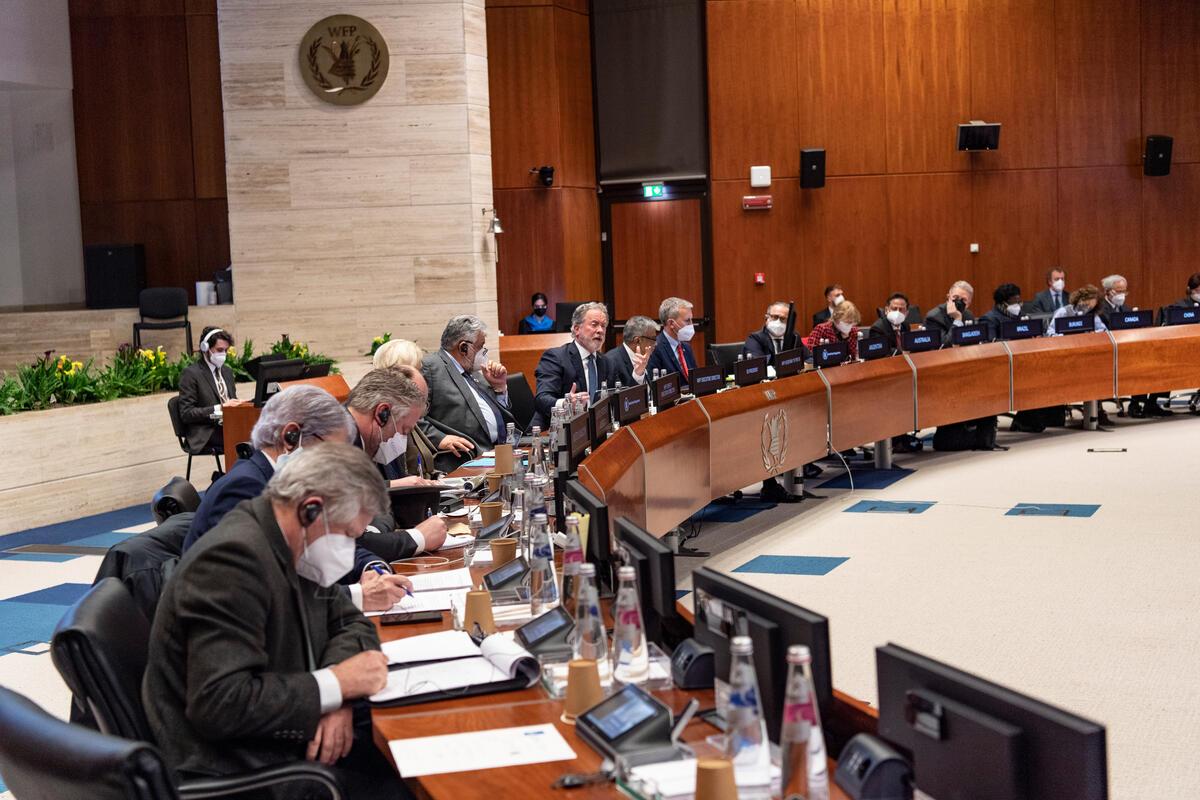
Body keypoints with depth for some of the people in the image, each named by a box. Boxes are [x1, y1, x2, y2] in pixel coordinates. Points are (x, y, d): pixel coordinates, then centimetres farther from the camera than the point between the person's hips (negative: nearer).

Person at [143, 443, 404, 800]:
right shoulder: (234, 556, -22)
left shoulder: (292, 550, 4)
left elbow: (349, 622, 14)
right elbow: (220, 705, -28)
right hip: (240, 769, -8)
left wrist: (338, 692, -7)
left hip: (284, 735, 8)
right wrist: (336, 684, -20)